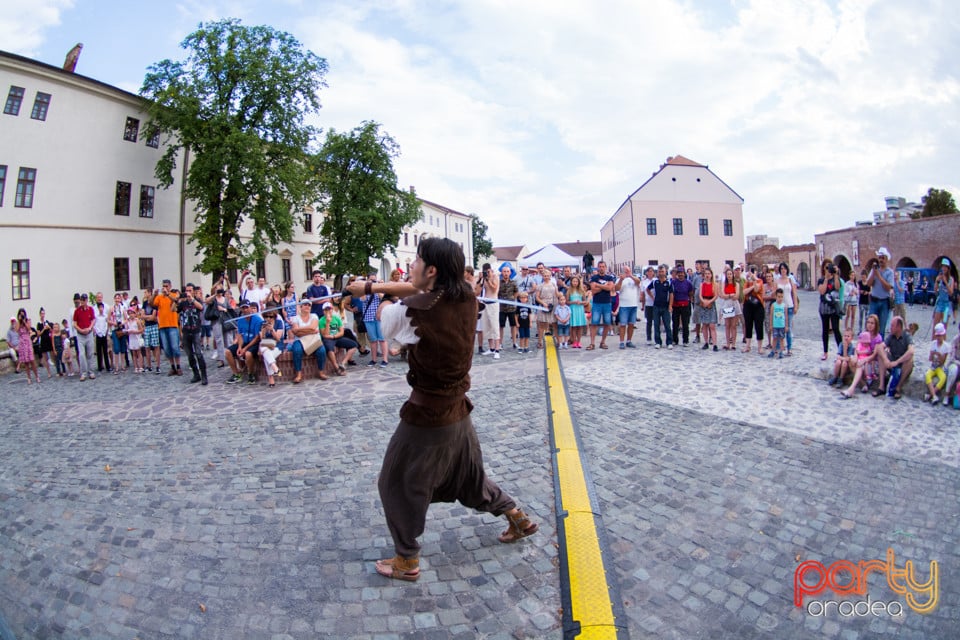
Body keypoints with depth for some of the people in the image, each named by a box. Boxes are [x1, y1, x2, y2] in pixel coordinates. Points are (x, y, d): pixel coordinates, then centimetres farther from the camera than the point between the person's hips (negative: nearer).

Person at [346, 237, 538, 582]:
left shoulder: (413, 310, -25)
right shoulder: (467, 297, -6)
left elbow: (383, 317, -3)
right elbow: (417, 289, 7)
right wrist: (371, 286, 6)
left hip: (426, 417, -7)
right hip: (459, 411, 7)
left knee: (397, 485, 14)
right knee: (470, 477, 28)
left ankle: (407, 561, 27)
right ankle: (518, 519, 42)